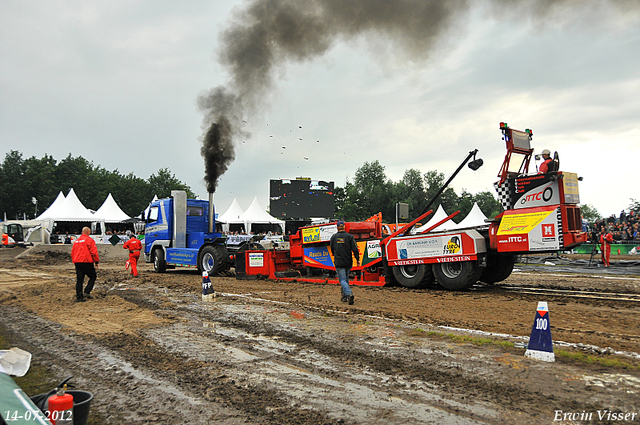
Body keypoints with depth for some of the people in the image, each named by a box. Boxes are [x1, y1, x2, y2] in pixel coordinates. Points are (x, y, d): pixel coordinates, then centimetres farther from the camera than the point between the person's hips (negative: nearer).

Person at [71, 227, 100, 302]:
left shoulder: (76, 241, 17)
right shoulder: (89, 240, -6)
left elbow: (72, 253, 21)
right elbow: (94, 252, -10)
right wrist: (96, 261, -2)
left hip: (77, 263, 7)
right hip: (87, 262, -7)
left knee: (79, 280, 8)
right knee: (93, 277, 7)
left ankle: (79, 296, 6)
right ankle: (87, 292, -5)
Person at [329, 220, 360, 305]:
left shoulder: (333, 237, 2)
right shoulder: (349, 236, -2)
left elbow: (332, 249, 14)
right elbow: (355, 248, -8)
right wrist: (357, 259, -5)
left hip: (338, 262, -2)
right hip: (348, 262, 2)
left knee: (342, 280, -3)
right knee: (346, 278, 19)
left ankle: (349, 294, -27)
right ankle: (344, 296, 25)